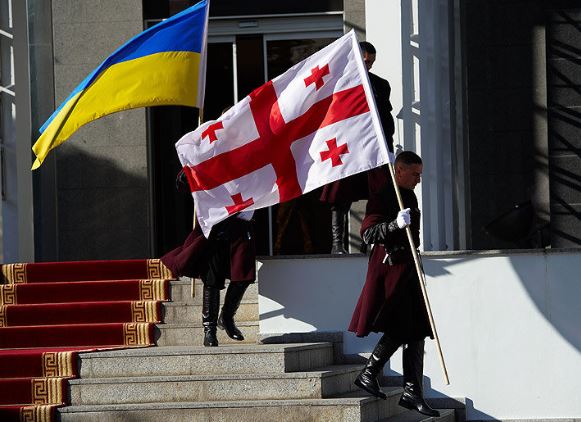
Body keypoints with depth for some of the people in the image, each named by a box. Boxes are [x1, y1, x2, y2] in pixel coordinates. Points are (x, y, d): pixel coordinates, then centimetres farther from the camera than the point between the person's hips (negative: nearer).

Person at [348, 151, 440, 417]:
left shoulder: (409, 196, 15)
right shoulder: (382, 196, -12)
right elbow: (368, 234, -22)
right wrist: (395, 224, -34)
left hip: (408, 268, 9)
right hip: (388, 267, -9)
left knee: (416, 331, 4)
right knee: (399, 329, -13)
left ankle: (412, 393, 5)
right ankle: (368, 374, 4)